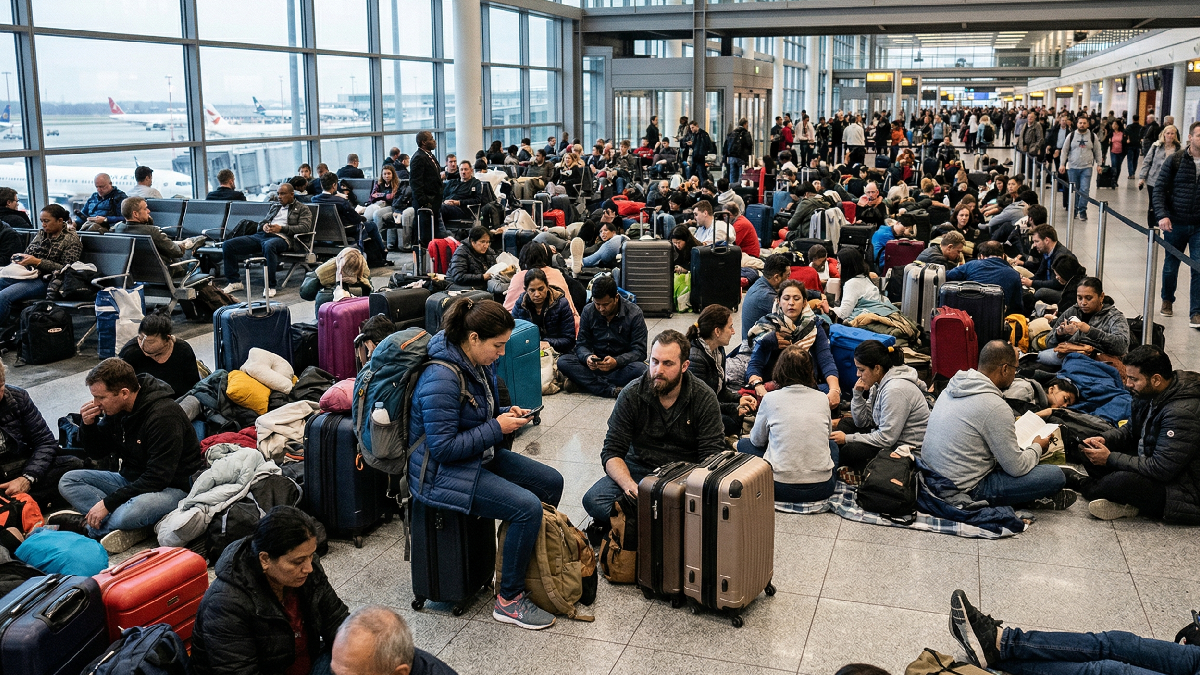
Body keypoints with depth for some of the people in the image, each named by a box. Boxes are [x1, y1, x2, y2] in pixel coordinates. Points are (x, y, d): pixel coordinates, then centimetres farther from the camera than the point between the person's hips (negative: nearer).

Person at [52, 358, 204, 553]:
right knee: (68, 481, -2)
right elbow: (97, 451, 14)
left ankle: (86, 526, -5)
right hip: (132, 480, 9)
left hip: (173, 487, -9)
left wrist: (107, 503, -24)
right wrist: (88, 425, -8)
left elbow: (158, 478, -26)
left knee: (128, 515, -38)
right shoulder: (115, 409, 0)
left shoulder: (165, 414, -25)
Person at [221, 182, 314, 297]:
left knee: (269, 246, -45)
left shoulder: (302, 209, 12)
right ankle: (234, 282, -4)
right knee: (228, 245, -10)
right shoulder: (275, 206, 31)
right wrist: (264, 226, 5)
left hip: (281, 237, -7)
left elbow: (305, 227, -4)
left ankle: (270, 286, -35)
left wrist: (282, 228, -11)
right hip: (261, 235, 7)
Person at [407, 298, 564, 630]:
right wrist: (497, 428, -22)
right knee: (527, 507, -23)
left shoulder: (480, 363, 2)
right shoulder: (442, 378, -27)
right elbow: (443, 447, -27)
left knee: (551, 482, 9)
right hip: (443, 473, -10)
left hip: (480, 456, 10)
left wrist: (507, 414, -1)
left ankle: (527, 562, 24)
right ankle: (509, 599, -6)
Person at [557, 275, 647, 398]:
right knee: (563, 361, -23)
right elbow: (581, 344, -1)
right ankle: (611, 390, -34)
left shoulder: (634, 314, -11)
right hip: (596, 364, 3)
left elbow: (639, 351, -14)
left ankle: (587, 382, -25)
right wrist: (587, 357, -27)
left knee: (640, 368, -37)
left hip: (622, 364, -3)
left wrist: (616, 362, -34)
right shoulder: (588, 311, -2)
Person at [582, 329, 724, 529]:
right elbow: (612, 453, -7)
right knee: (593, 501, -26)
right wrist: (630, 486, -28)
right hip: (638, 470, 1)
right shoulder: (631, 395, -6)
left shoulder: (705, 399, -6)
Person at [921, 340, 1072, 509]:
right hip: (966, 488, -9)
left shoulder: (950, 388, 4)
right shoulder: (995, 407, -20)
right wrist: (1037, 447, 6)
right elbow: (1016, 468, -14)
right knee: (1055, 476, -7)